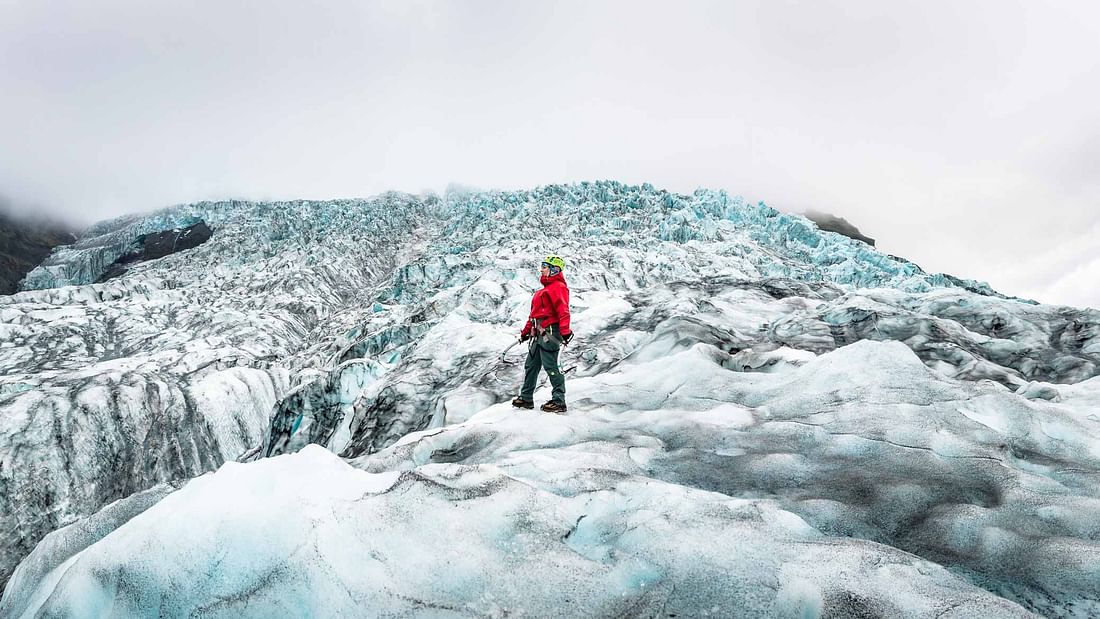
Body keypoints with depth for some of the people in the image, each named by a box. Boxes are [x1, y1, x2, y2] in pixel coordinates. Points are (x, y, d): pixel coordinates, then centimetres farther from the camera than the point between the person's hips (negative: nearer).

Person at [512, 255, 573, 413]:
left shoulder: (558, 287, -7)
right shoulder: (545, 289, 24)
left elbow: (563, 311, -20)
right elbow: (535, 313, 28)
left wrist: (565, 332, -30)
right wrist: (526, 331, 28)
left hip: (550, 333, -10)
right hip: (539, 334, 10)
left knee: (550, 367, -10)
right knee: (530, 365, 13)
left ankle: (559, 401, -4)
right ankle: (526, 398, 22)